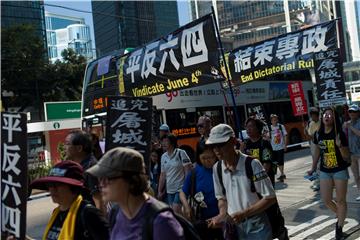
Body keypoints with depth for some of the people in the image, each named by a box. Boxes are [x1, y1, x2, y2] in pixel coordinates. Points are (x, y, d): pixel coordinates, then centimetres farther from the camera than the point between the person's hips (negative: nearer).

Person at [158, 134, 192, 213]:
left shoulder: (181, 153, -8)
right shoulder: (163, 156, 9)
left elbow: (188, 171, -9)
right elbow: (163, 175, 14)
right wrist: (159, 191, 12)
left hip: (181, 188, -6)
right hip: (169, 190, 6)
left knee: (176, 211, -14)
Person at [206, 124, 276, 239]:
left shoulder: (252, 164, -18)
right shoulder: (217, 168, -4)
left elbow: (270, 198, -15)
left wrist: (243, 214, -19)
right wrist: (222, 215, -9)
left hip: (256, 226, -4)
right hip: (233, 225, 4)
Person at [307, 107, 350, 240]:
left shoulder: (339, 134, -15)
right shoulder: (318, 134, -3)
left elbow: (347, 157, -12)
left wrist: (340, 146, -32)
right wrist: (313, 167, 18)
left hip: (340, 170, -4)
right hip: (325, 171, 4)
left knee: (341, 200, 5)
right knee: (326, 200, 7)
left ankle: (339, 227, 22)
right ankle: (340, 216, 37)